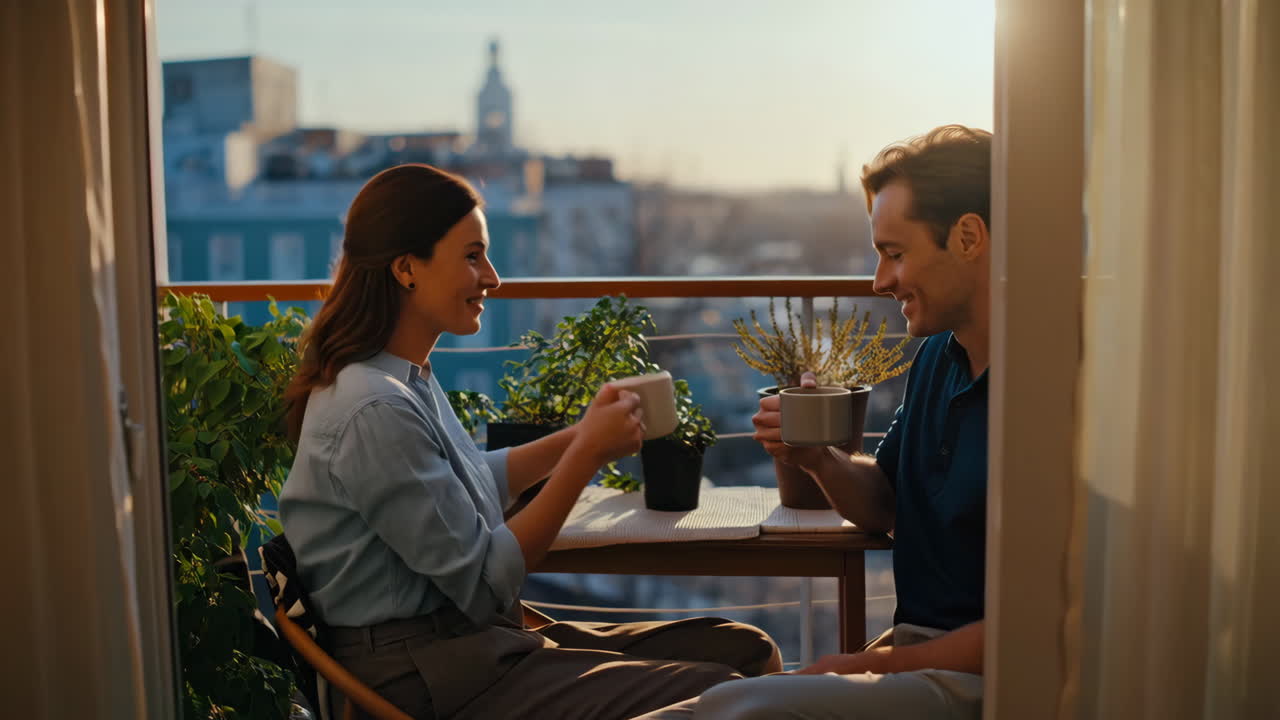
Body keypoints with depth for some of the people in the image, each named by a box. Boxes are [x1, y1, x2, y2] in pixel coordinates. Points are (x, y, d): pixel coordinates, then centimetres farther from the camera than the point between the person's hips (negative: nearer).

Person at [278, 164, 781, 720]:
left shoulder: (410, 377, 8)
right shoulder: (375, 410, -22)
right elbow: (482, 584, -19)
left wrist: (579, 436, 11)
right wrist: (588, 455, -15)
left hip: (476, 638, 10)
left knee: (747, 651, 3)